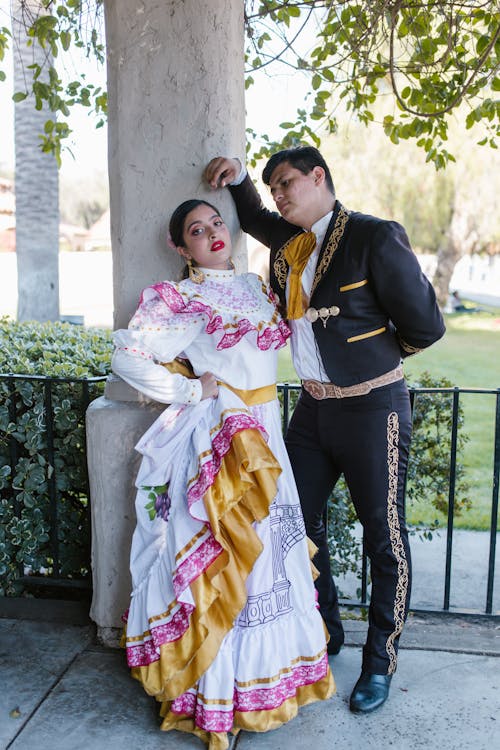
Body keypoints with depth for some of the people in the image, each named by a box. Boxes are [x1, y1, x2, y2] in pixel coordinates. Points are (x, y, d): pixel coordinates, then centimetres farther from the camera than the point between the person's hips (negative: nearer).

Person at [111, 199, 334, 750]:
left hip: (262, 433, 7)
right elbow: (127, 357, -15)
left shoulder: (256, 288, 13)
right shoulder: (175, 298, -7)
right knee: (218, 553, 0)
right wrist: (191, 389, -13)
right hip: (214, 434, -6)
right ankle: (215, 690, 18)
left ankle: (268, 664, 34)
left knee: (268, 546, 14)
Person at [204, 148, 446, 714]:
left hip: (372, 408, -7)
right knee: (300, 522, 14)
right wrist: (238, 178, 12)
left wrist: (374, 352, 5)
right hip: (313, 407, 7)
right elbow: (254, 219, 32)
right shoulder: (287, 240, 8)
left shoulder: (375, 237, -13)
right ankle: (324, 631, 37)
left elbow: (424, 326, -12)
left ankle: (380, 661, 26)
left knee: (384, 538, 6)